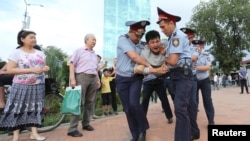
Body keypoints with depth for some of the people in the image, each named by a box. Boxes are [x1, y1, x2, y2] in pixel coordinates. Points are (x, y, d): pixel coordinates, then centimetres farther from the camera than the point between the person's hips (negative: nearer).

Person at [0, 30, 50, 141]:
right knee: (18, 109, 1)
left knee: (35, 108, 6)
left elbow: (43, 66, 19)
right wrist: (30, 70, -22)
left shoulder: (40, 53, 10)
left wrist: (46, 68, -7)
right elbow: (9, 70, -12)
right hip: (21, 87, -4)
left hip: (38, 86, 4)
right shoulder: (16, 53, -4)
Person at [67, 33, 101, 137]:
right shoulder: (79, 51, 4)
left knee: (89, 102, 9)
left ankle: (85, 123, 22)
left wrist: (98, 80, 14)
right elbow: (72, 64, -4)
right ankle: (72, 129, -4)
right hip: (82, 77, -6)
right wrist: (72, 79, -14)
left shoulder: (94, 54, 21)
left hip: (93, 79, 6)